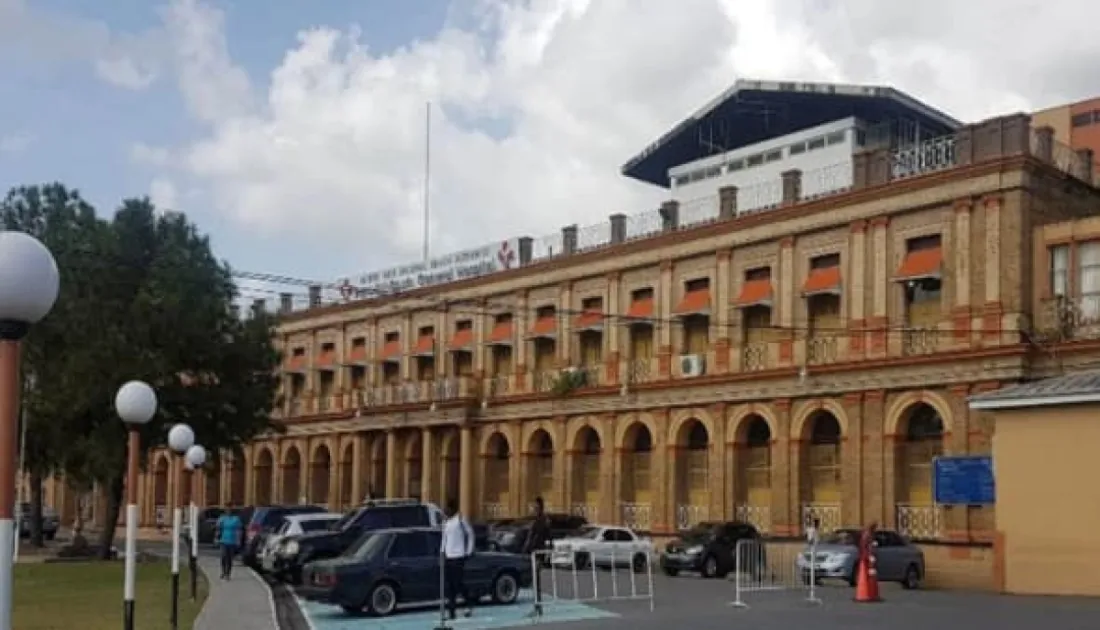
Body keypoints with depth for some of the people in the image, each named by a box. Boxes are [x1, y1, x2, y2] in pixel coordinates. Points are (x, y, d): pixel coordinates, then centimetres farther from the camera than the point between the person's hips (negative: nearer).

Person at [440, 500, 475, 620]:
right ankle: (451, 609, 6)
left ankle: (469, 604, 13)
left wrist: (468, 552, -4)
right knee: (448, 584, 2)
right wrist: (442, 551, 10)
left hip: (458, 557, -6)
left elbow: (470, 534, -1)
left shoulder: (460, 520, -6)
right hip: (448, 556, 7)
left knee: (458, 583, -6)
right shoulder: (446, 522, 14)